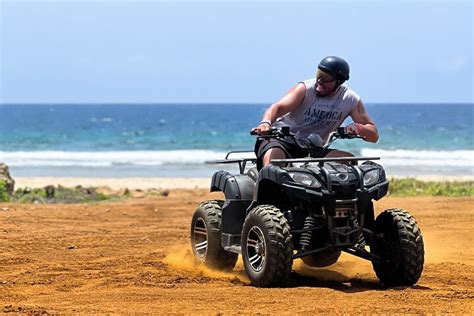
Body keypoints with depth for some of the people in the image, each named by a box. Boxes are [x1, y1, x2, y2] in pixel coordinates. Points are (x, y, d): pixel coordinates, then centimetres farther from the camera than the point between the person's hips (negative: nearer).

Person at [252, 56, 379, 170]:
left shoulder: (351, 100, 0)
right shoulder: (305, 88, -9)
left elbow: (374, 135, 0)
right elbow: (278, 107, -23)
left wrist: (358, 127, -24)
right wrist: (266, 123, -47)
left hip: (313, 149, 3)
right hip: (282, 140, -3)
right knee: (272, 159, -37)